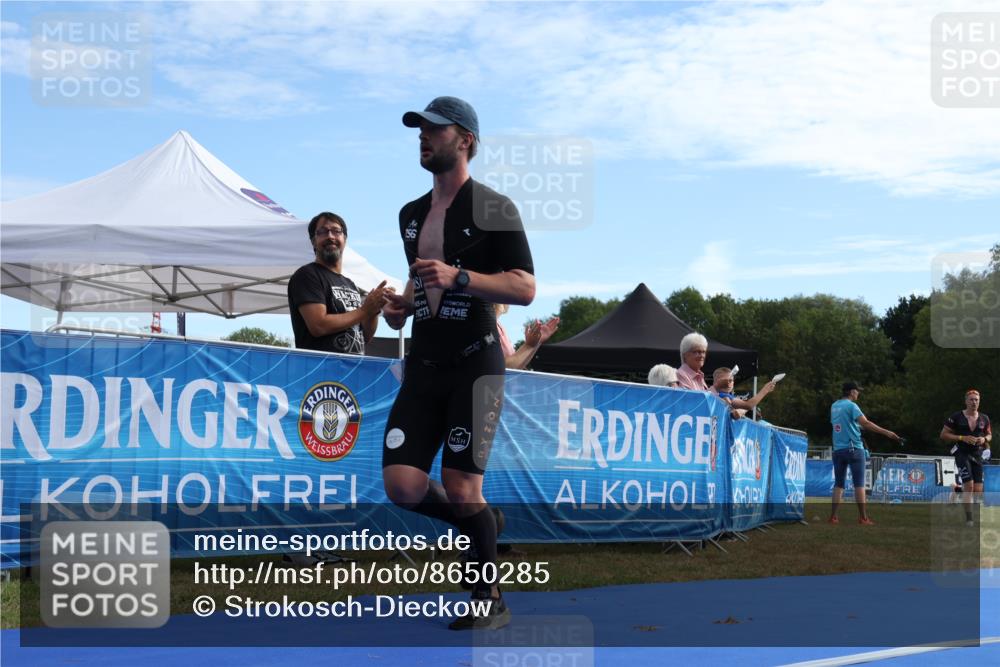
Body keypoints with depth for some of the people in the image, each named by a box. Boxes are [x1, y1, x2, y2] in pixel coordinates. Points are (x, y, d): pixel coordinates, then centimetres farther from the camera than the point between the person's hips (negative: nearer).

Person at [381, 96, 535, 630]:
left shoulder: (493, 208, -3)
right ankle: (480, 524, 24)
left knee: (461, 490, -9)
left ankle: (491, 600, 10)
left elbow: (525, 288, -9)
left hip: (475, 363, -6)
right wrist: (402, 305, 9)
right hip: (423, 365, 6)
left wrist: (458, 277, -21)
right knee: (402, 487, -5)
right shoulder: (411, 214, 17)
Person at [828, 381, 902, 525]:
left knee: (838, 483, 9)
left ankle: (833, 516, 4)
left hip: (838, 449, 6)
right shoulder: (851, 405, -9)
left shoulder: (834, 406, 12)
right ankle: (863, 517, -5)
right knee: (859, 483, -3)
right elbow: (865, 423, -21)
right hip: (854, 449, -6)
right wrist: (887, 432, -24)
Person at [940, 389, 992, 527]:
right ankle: (969, 518, -11)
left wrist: (984, 439, -2)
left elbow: (989, 435, 22)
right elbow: (943, 434, -3)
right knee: (969, 485, -17)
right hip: (962, 453, -4)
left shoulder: (984, 419, 8)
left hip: (977, 455, 4)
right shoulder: (956, 417, -5)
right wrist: (962, 438, -14)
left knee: (978, 490, -1)